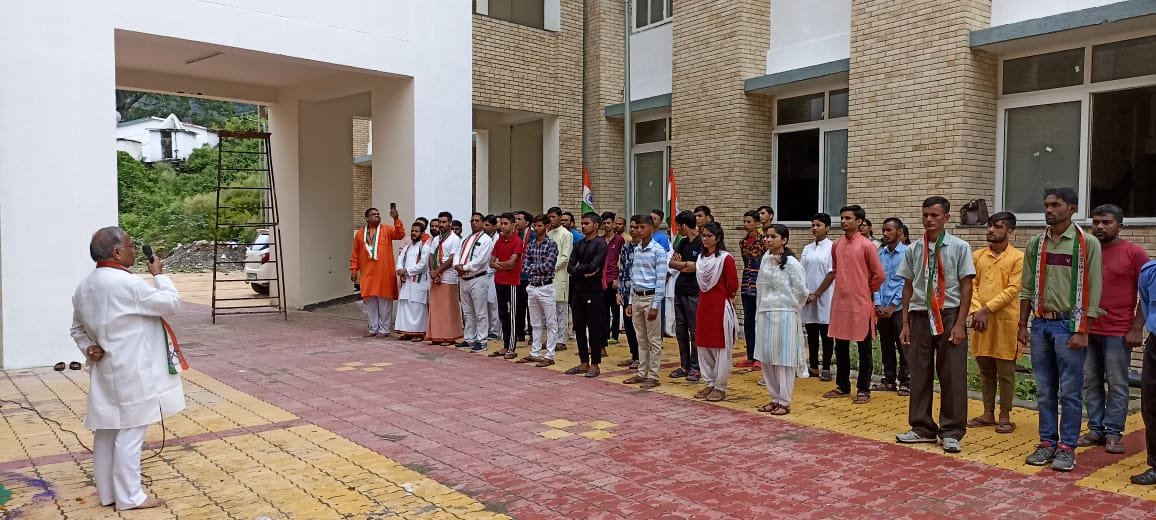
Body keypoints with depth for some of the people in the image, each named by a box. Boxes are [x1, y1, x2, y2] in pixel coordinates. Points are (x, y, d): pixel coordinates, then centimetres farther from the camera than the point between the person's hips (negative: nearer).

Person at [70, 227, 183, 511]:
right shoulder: (127, 283, -20)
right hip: (131, 372, -9)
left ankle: (107, 491, 27)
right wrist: (159, 274, -1)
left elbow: (78, 328, 18)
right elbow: (172, 303, -13)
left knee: (107, 429, 15)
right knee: (130, 432, -1)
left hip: (106, 370, 9)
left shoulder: (85, 286, 8)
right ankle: (129, 496, 8)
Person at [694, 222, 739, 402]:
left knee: (721, 348, 1)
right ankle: (710, 384, 22)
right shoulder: (701, 258, 9)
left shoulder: (726, 258, -12)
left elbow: (733, 285, -10)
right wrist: (705, 299, 11)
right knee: (703, 347, 11)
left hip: (721, 307, -7)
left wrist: (722, 297, 4)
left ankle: (720, 387, 9)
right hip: (703, 307, 7)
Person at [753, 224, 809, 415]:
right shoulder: (765, 259, 7)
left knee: (783, 359, 0)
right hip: (764, 314, 6)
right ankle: (775, 398, 22)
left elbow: (801, 292, -5)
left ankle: (784, 402, 9)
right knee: (766, 358, 10)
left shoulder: (792, 263, -11)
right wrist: (761, 310, 12)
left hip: (784, 315, -6)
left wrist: (790, 307, 6)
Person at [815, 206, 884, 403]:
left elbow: (879, 275, -6)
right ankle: (842, 385, 24)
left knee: (864, 348, 5)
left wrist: (865, 292, 5)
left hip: (861, 305, -6)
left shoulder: (867, 246, -9)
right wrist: (816, 294, 20)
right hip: (839, 303, 6)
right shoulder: (836, 245, 8)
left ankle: (863, 390, 13)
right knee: (840, 346, 12)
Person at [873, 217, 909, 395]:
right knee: (886, 346, 12)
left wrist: (893, 305, -12)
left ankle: (905, 382, 9)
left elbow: (906, 283, -10)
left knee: (902, 346, 1)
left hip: (899, 307, -5)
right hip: (882, 308, 5)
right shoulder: (880, 253, 8)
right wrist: (878, 304, -1)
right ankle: (889, 380, 21)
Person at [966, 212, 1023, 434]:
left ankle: (1005, 416, 11)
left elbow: (1012, 290, -11)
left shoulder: (1018, 258, -4)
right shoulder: (977, 255, 10)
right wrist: (976, 311, -9)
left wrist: (987, 309, -16)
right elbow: (971, 285, 5)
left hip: (1005, 321, -4)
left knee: (1005, 372, 3)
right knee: (985, 370, 11)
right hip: (980, 320, 5)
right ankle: (988, 413, 20)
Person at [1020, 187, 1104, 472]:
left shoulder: (1087, 244, -4)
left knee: (1069, 391, 1)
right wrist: (1023, 325, 8)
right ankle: (1047, 442, 19)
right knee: (1044, 390, 9)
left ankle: (1067, 446, 10)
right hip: (1040, 324, 4)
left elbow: (1092, 291, -7)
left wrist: (1081, 331, -12)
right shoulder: (1035, 244, 8)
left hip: (1068, 324, -4)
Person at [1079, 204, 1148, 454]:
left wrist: (1137, 328, -9)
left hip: (1119, 333, -4)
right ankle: (1095, 429, 16)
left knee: (1117, 385, 3)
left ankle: (1113, 433, 10)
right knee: (1091, 383, 8)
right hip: (1088, 330, 4)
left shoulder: (1134, 253, -2)